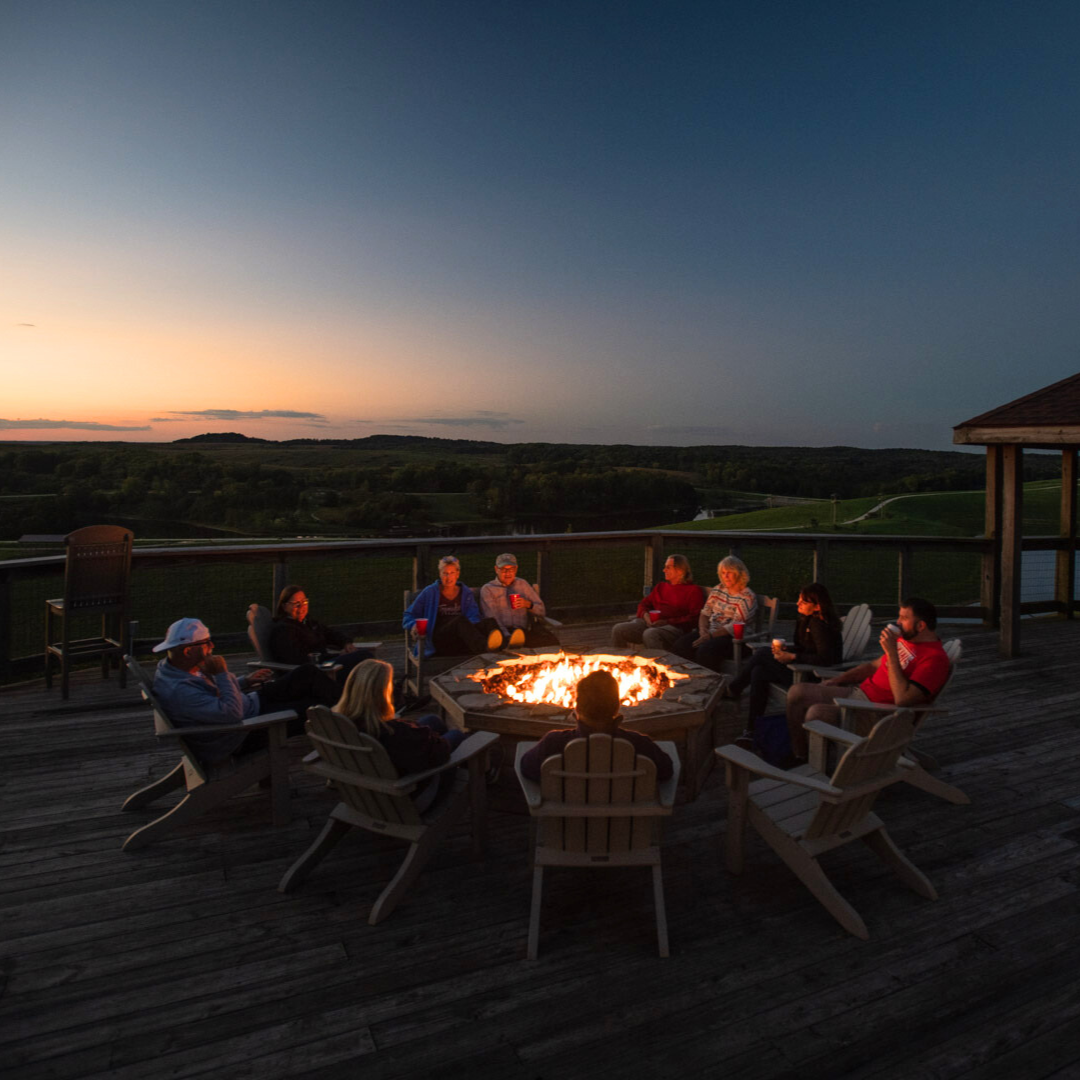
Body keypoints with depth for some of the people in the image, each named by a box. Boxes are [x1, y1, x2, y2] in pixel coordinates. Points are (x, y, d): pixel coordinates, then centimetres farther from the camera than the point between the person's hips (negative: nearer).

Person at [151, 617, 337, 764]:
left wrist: (244, 681, 12)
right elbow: (232, 713, -34)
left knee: (308, 673, 0)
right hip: (245, 736, -9)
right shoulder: (179, 691, -32)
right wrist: (222, 673, -27)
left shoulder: (172, 666, -1)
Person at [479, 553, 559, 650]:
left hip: (524, 630, 3)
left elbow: (541, 611, 20)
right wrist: (508, 637, -22)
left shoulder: (522, 584, 21)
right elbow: (492, 618, -5)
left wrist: (528, 604, -3)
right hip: (503, 632, -3)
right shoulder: (487, 589, 8)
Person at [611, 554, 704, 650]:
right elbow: (644, 604, 27)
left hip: (674, 627, -6)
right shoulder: (660, 586, 28)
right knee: (618, 629, -20)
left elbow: (693, 618, -2)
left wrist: (667, 622, -12)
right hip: (651, 623, 6)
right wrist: (645, 615, 1)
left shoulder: (693, 590, 9)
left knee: (650, 634, -41)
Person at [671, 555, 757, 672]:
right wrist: (703, 632, -7)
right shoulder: (717, 590, 15)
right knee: (680, 645, -20)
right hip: (710, 632, 6)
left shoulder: (746, 597, -5)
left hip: (732, 638, -6)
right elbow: (705, 613, 13)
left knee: (705, 650, -36)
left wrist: (711, 635, -19)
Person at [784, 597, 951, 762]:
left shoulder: (935, 658, -17)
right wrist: (837, 679, 14)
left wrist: (892, 653, -25)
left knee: (816, 712, -29)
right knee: (798, 692, -2)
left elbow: (902, 699, -28)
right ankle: (798, 757, 5)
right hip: (859, 691, 10)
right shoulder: (905, 639, 12)